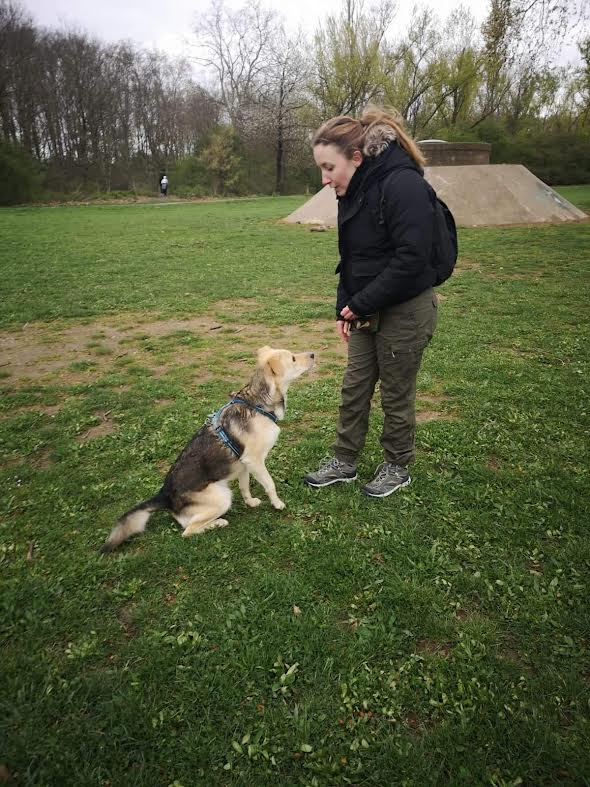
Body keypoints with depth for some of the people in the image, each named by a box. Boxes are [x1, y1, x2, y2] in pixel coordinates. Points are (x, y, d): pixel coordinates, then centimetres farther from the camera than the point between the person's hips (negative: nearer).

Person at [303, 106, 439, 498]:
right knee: (354, 388, 14)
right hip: (368, 312, 8)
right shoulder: (354, 191, 7)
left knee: (396, 395, 7)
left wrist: (361, 304, -20)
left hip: (406, 312, -8)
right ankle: (344, 461, 30)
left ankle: (398, 468, 29)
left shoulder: (403, 185, -20)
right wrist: (345, 308, 7)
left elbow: (412, 260, -26)